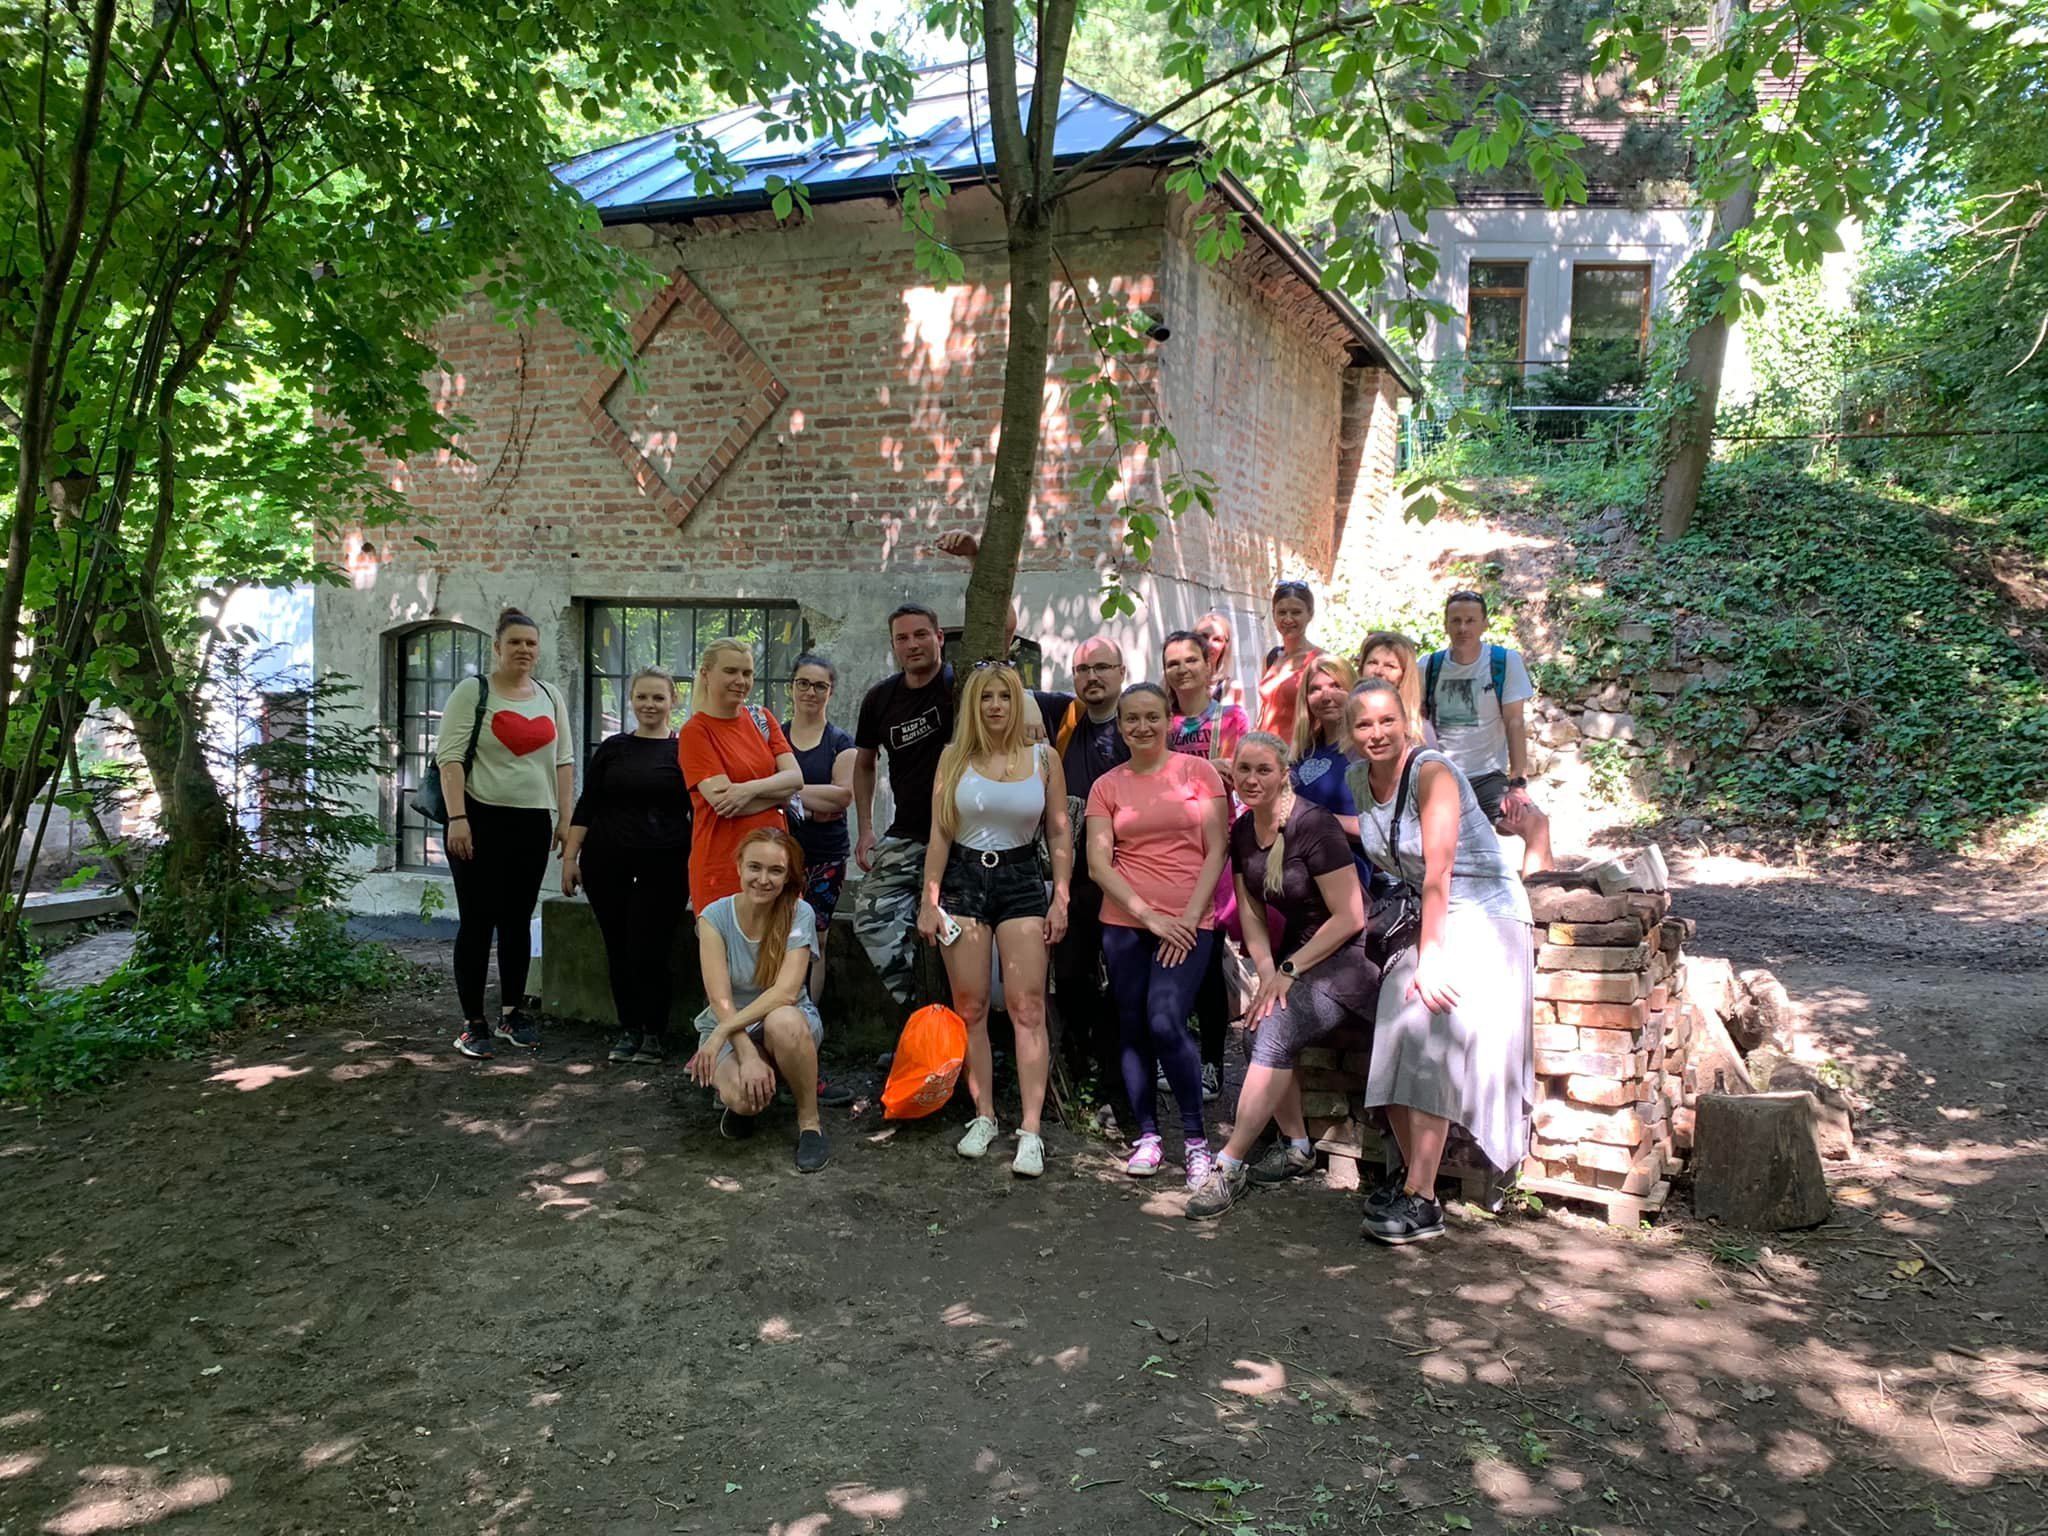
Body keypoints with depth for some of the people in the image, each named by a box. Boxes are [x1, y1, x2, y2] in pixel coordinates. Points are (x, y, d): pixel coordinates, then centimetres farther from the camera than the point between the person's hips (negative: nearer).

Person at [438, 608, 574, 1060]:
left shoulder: (550, 698, 13)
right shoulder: (472, 692, -2)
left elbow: (564, 761, 14)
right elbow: (450, 757, -9)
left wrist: (565, 819, 7)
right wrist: (457, 818, -17)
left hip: (533, 823, 5)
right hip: (480, 820, -4)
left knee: (518, 920, 10)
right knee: (477, 921, -1)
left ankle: (512, 1013, 21)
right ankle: (472, 1022, 6)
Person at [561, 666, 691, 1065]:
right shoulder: (612, 748, 10)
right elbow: (586, 806, 10)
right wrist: (570, 856, 3)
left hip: (663, 866, -3)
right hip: (607, 863, 3)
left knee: (650, 949, -6)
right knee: (618, 949, 6)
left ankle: (654, 1033, 9)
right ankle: (628, 1029, 19)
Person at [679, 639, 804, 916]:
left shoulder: (761, 718, 12)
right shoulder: (695, 731, -4)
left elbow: (796, 777, 0)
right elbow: (724, 801, -14)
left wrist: (751, 788, -17)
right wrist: (781, 794, -4)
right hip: (723, 864, -5)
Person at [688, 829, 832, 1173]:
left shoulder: (799, 914, -12)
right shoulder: (715, 917, -10)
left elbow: (787, 991, -22)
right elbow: (720, 1000, -17)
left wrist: (723, 1031, -29)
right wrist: (748, 1056, -31)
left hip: (788, 1023, 0)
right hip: (729, 1030, 0)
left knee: (784, 1021, -39)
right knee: (743, 1094, -33)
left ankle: (809, 1122, -17)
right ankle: (737, 1103, 7)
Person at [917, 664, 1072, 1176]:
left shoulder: (1043, 758, 3)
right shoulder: (955, 757, 3)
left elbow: (1059, 834, 5)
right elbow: (940, 833, 3)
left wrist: (1061, 899, -1)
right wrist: (929, 900, -2)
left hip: (1021, 880, -1)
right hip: (963, 879, 1)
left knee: (1027, 1005, -7)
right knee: (970, 1006, 4)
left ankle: (1031, 1132, -6)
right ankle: (983, 1117, 16)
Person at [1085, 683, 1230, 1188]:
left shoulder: (1199, 772, 3)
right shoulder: (1107, 786, 7)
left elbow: (1216, 851, 0)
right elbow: (1098, 862, 0)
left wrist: (1189, 918, -9)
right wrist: (1149, 917, -9)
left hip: (1188, 923, -3)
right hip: (1125, 923, 3)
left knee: (1166, 1023, -15)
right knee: (1133, 1030, 5)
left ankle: (1196, 1138, 0)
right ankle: (1147, 1135, 19)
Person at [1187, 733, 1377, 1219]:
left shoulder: (1312, 825, -20)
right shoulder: (1243, 832, 3)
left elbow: (1349, 917, -19)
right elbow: (1251, 911, 7)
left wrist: (1289, 971, -17)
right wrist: (1267, 972, -9)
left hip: (1348, 953, -7)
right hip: (1297, 950, 7)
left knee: (1275, 1031, -23)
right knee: (1260, 1027, -14)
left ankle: (1229, 1167, -18)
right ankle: (1297, 1148, 5)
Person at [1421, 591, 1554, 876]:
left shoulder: (1506, 662, -1)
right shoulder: (1428, 667, 5)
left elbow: (1514, 723, -6)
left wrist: (1518, 783, -15)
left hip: (1488, 776, -2)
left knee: (1536, 824, -26)